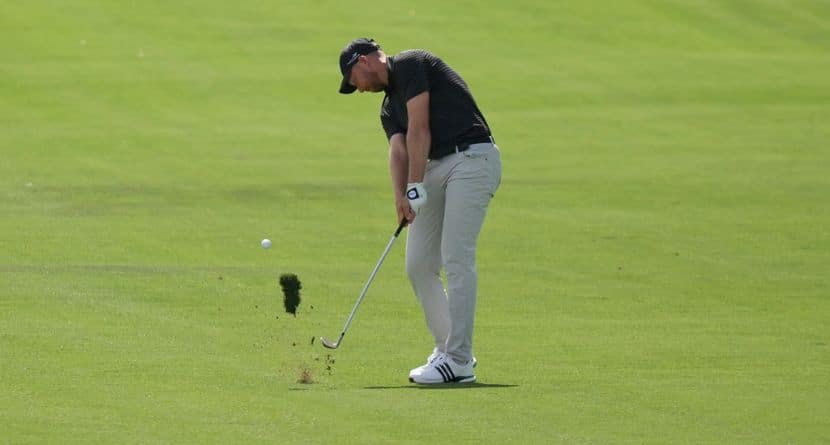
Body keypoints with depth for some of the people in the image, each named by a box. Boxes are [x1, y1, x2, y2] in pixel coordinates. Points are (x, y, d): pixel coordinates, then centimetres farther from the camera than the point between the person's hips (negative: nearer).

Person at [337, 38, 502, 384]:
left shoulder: (409, 66, -2)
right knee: (419, 265, 7)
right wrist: (400, 196, -13)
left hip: (472, 157, -10)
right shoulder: (389, 108, 23)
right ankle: (447, 349, 17)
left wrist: (415, 187, -14)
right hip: (437, 167, 10)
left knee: (456, 258, -14)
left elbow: (419, 128, -10)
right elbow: (398, 150, 5)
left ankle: (459, 361, -15)